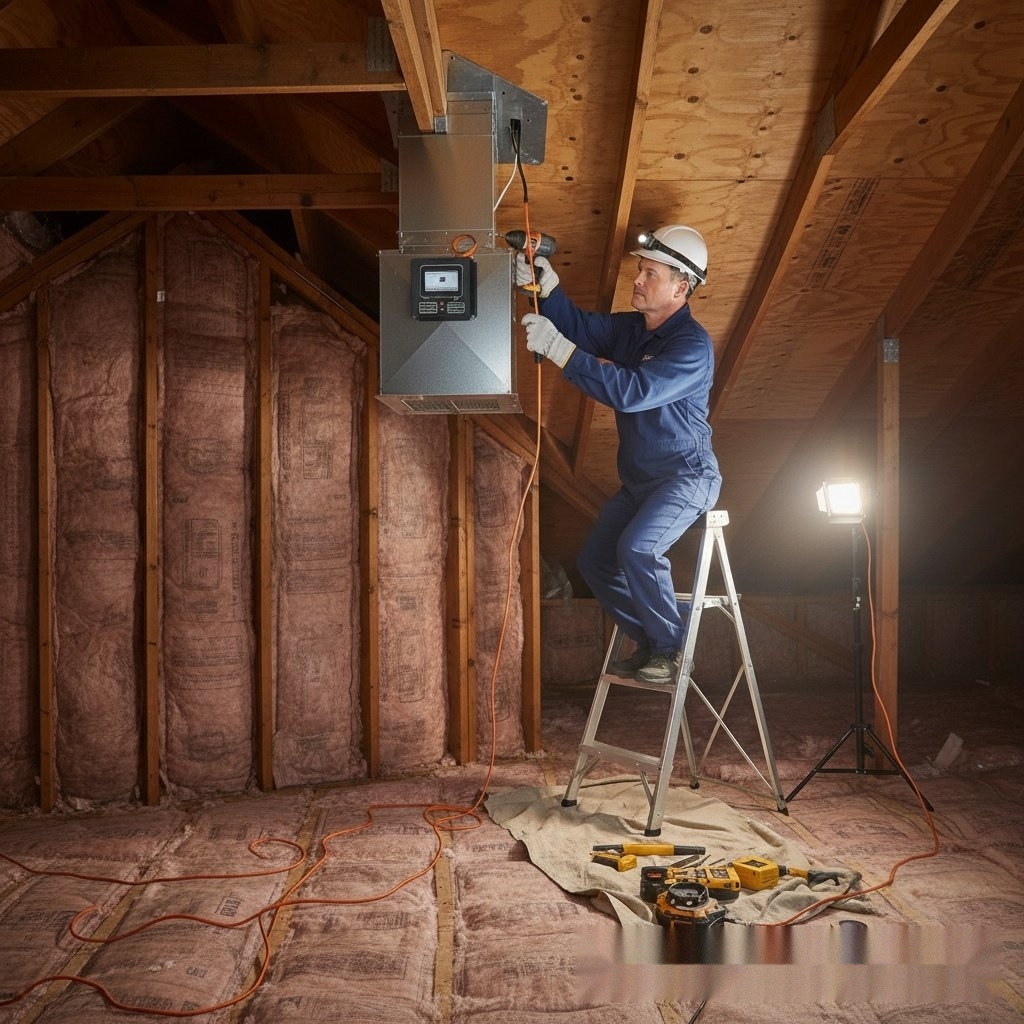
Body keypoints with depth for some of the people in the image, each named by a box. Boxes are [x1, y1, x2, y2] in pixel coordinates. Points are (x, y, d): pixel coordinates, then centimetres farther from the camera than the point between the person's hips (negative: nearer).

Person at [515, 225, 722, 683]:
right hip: (638, 480, 9)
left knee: (637, 548, -29)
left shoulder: (692, 345, -21)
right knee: (593, 560, 6)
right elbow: (581, 325, -4)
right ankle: (649, 643, 21)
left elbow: (631, 392, -33)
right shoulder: (630, 328, 6)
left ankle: (671, 650, -8)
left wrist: (560, 350, -37)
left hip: (685, 477, -9)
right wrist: (546, 288, -24)